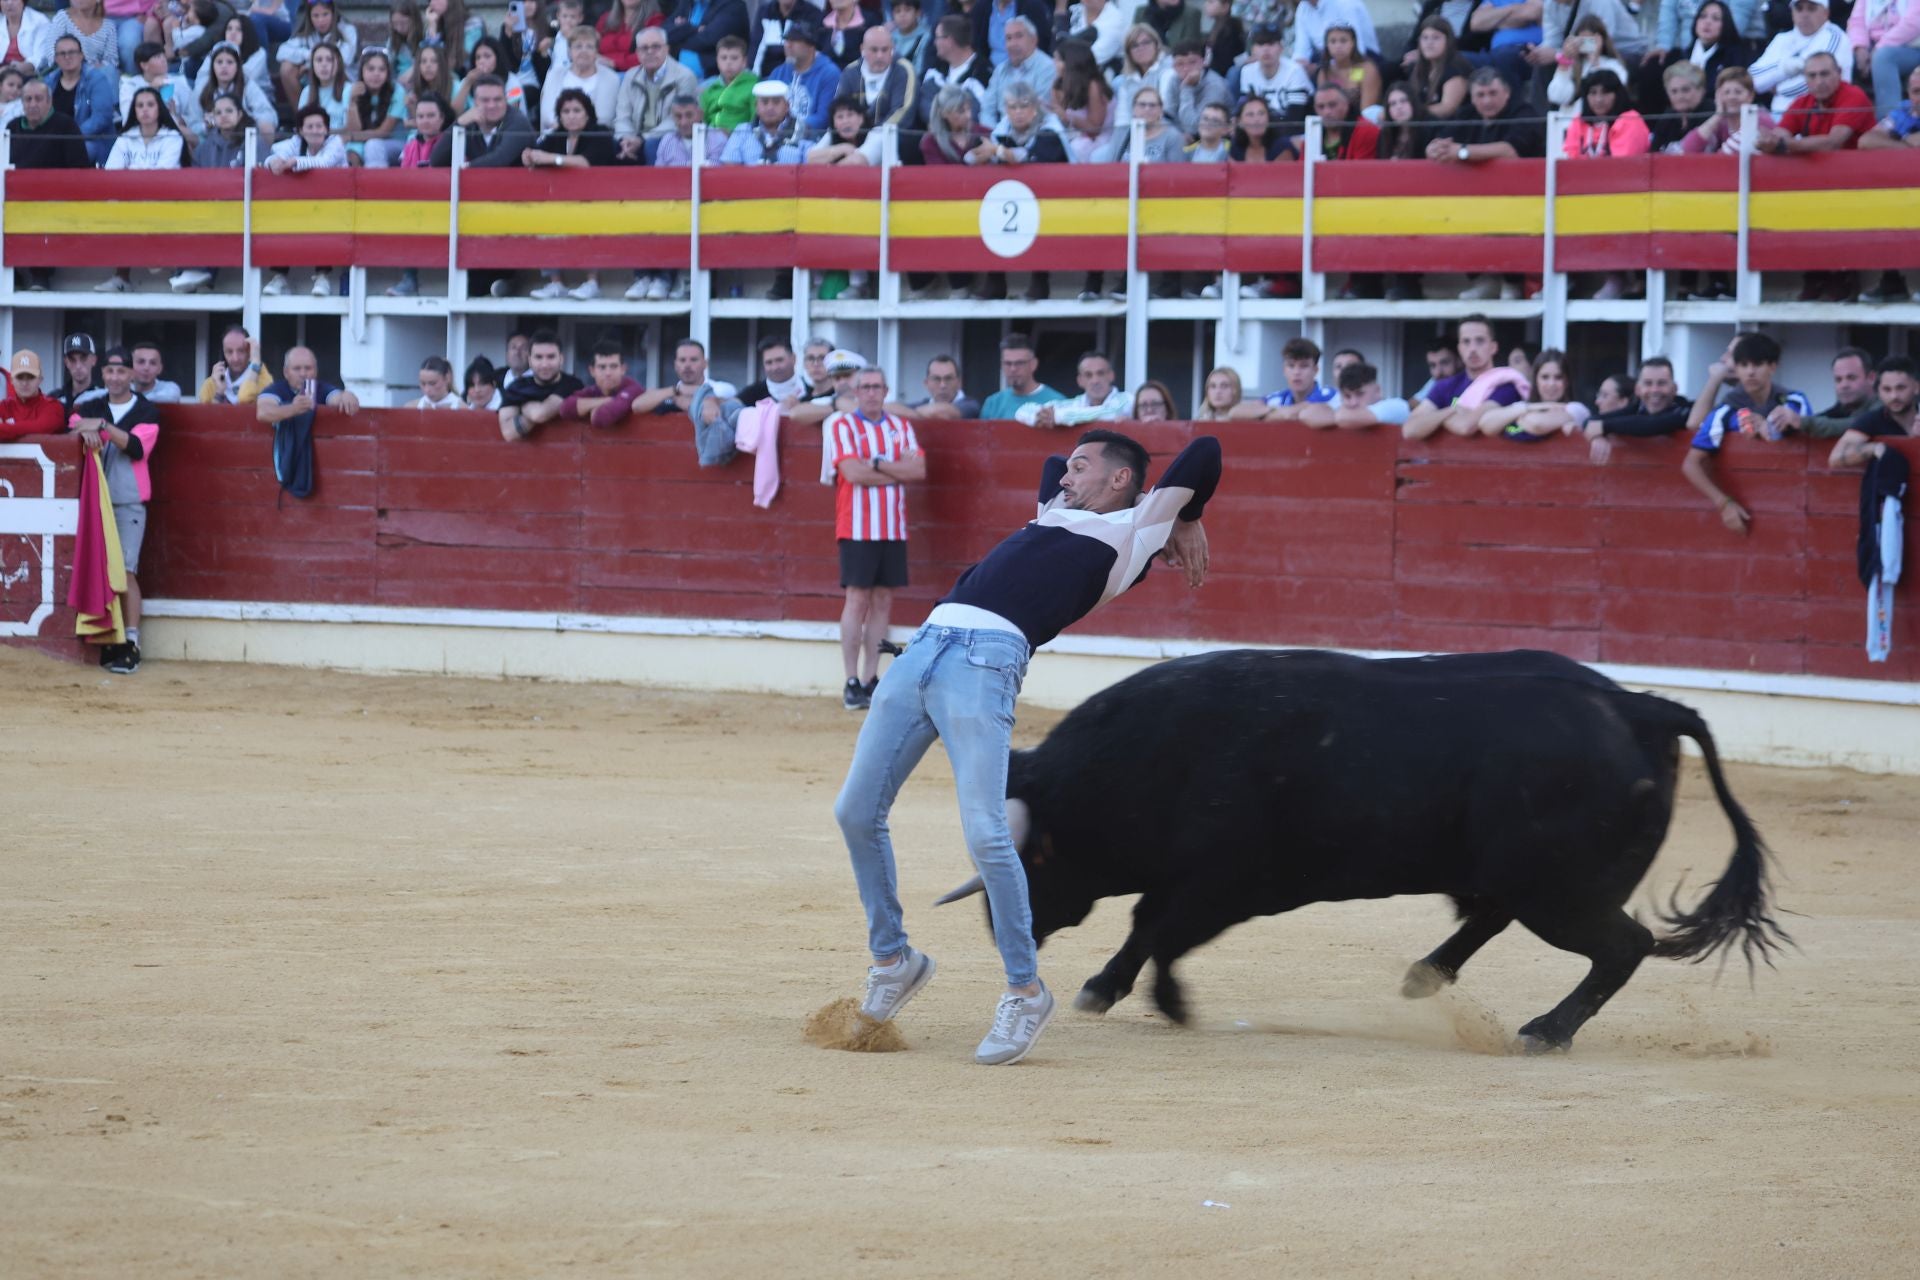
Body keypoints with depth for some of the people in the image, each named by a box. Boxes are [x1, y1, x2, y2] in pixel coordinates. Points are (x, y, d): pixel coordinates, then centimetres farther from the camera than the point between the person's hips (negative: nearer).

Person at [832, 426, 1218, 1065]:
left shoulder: (1130, 536, 12)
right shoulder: (1058, 515, 30)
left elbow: (1204, 450, 12)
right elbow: (1050, 464, 51)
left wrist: (1184, 521, 26)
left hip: (987, 663, -7)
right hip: (923, 648, 7)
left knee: (985, 834, -17)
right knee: (856, 813, 7)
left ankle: (1025, 991, -5)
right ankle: (893, 959, 22)